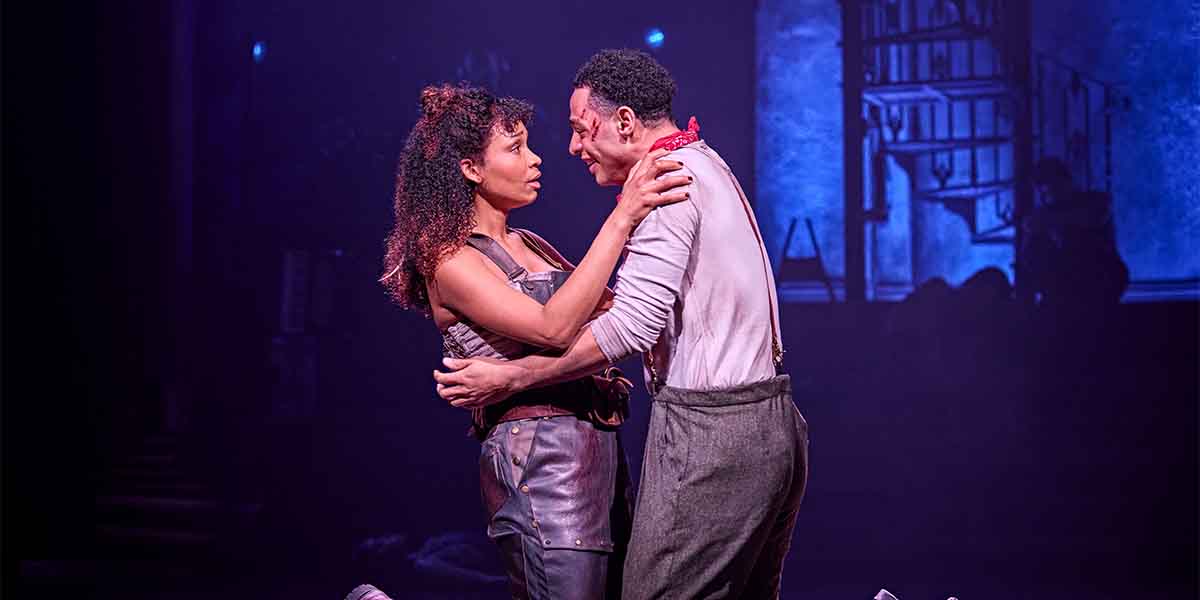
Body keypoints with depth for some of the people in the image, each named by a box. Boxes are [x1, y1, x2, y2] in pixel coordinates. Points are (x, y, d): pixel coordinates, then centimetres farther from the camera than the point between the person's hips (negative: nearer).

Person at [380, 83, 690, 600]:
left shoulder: (528, 246, 16)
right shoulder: (451, 262, -9)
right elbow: (554, 327, -22)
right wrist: (621, 219, -23)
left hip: (597, 451, 8)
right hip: (540, 456, -8)